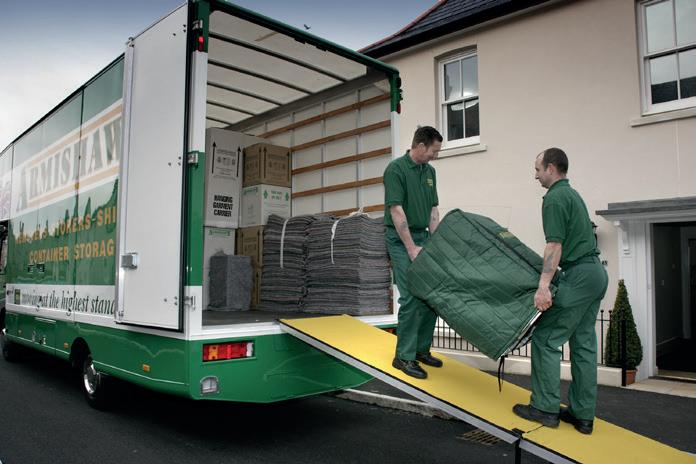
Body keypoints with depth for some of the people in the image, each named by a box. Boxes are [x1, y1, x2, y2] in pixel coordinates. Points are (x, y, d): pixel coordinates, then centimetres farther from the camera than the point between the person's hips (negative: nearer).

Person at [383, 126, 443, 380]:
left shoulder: (429, 171, 10)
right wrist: (411, 248, -21)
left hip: (423, 237, 8)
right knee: (411, 298, -9)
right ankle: (404, 356, 3)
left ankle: (422, 349, 20)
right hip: (401, 240, -8)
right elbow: (396, 210, -19)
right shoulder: (396, 169, -14)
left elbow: (433, 209, 12)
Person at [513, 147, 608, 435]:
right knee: (584, 344, 11)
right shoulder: (572, 194, 19)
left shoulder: (554, 198, -11)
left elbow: (555, 245, -20)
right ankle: (583, 414, 16)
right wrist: (549, 274, 33)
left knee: (546, 338, -3)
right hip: (596, 272, 10)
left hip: (578, 276, -10)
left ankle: (545, 408, 3)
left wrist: (543, 286, -24)